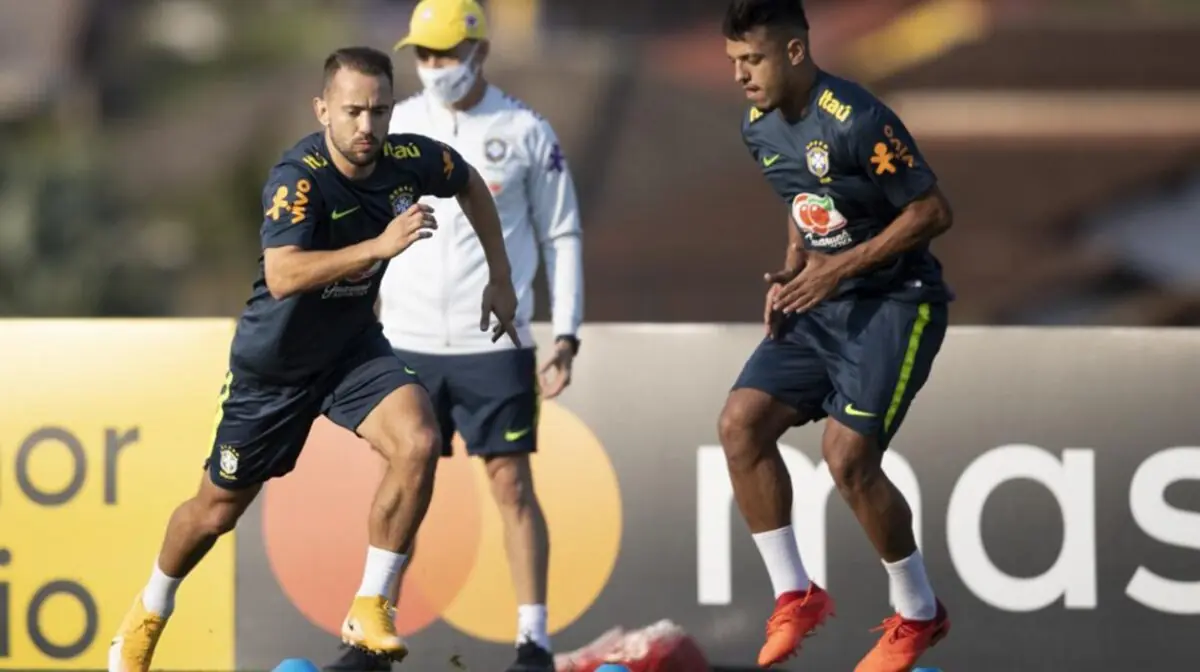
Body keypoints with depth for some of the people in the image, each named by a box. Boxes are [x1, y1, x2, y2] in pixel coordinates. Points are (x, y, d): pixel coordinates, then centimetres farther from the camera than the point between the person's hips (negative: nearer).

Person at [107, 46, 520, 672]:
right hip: (275, 361, -4)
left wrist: (499, 278, 9)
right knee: (218, 509, 10)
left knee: (418, 444, -24)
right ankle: (149, 614, 40)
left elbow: (471, 184, 11)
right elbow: (281, 277, -46)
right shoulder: (299, 178, -31)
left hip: (353, 346, 4)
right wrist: (379, 246, -52)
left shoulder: (410, 159, -14)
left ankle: (369, 610, -11)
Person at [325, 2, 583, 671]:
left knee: (512, 485, -1)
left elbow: (563, 238, 3)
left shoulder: (526, 133, -1)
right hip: (408, 344, 2)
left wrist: (568, 338, -2)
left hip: (495, 345, -2)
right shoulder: (397, 127, 4)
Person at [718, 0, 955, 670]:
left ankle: (920, 614, 4)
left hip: (894, 303, -8)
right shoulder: (760, 125, 3)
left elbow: (934, 211, -20)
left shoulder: (857, 122, -24)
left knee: (848, 455, -16)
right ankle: (795, 596, 4)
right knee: (742, 422, -6)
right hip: (823, 306, 8)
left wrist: (840, 268, -21)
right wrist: (792, 271, 4)